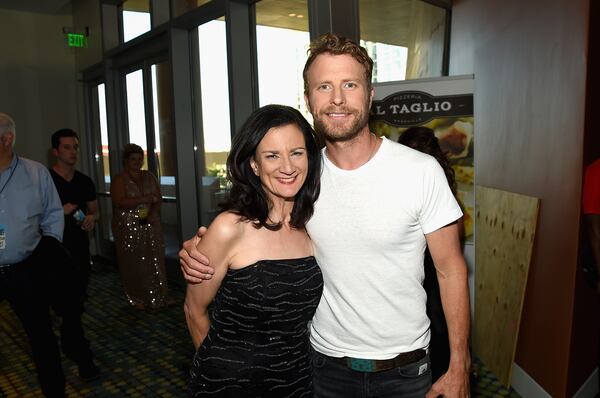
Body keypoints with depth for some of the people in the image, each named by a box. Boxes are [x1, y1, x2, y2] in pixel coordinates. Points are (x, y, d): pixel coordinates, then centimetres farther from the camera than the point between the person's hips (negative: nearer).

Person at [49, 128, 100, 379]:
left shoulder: (85, 182, 8)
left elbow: (94, 210, 18)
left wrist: (91, 218, -4)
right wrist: (60, 211, -22)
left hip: (80, 248, 6)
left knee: (77, 300, 16)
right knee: (68, 303, -5)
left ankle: (69, 345, 36)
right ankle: (83, 356, 4)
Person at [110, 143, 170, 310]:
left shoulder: (149, 176, 11)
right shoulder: (119, 180, -3)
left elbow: (158, 198, 4)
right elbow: (120, 202, -17)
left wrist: (152, 214, -14)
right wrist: (146, 199, -19)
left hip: (150, 226, 3)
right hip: (129, 228, -3)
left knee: (155, 261, 2)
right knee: (133, 264, 2)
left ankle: (158, 297, 12)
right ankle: (138, 299, 15)